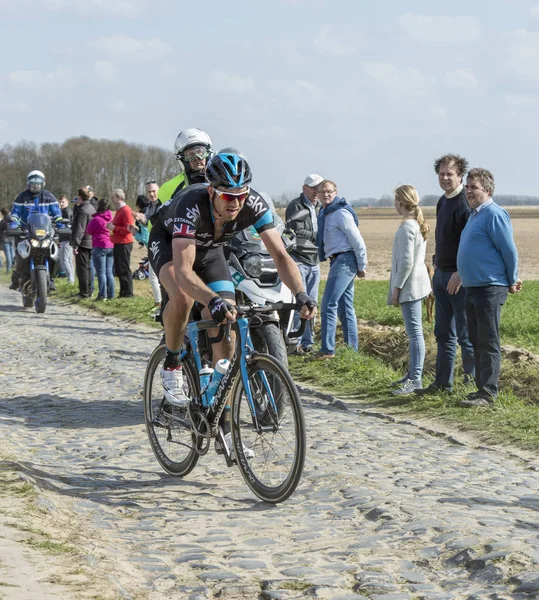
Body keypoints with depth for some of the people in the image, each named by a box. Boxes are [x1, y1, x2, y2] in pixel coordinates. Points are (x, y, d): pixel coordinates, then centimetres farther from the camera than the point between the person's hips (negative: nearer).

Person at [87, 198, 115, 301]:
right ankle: (110, 295, 9)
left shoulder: (97, 219, -13)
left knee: (101, 272, -4)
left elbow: (89, 231, -2)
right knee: (109, 272, 10)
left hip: (100, 247, -6)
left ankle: (102, 295, -7)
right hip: (111, 246, 6)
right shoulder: (111, 218, 5)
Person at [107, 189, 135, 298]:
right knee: (118, 270, 13)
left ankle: (128, 293, -2)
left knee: (124, 270, -6)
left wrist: (114, 228, -17)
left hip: (124, 244, -10)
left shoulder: (126, 210, -14)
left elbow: (128, 229, -20)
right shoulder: (119, 210, 17)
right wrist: (111, 226, 12)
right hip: (118, 243, 10)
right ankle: (123, 293, 19)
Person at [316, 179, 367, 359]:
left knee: (329, 304, -15)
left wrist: (362, 267, -11)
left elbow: (358, 241, -15)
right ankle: (352, 349, 19)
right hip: (336, 261, 10)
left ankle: (327, 349, -15)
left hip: (345, 260, -10)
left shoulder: (341, 213, -14)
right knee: (345, 308, 13)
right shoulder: (324, 213, 15)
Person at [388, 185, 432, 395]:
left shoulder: (407, 226, -16)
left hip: (410, 284, -10)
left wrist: (396, 287, -14)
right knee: (414, 332, 15)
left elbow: (406, 261, -20)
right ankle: (413, 374, 23)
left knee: (414, 332, -9)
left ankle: (415, 379, -9)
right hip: (418, 283, 10)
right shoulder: (419, 224, 13)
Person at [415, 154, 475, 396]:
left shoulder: (465, 203, -16)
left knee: (465, 333, -1)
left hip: (460, 278, -9)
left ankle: (472, 379, 10)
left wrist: (460, 273, -23)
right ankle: (443, 383, 17)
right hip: (441, 274, 9)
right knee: (443, 333, 12)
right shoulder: (443, 201, 13)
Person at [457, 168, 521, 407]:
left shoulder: (494, 214, -13)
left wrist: (512, 282, -6)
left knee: (488, 343, -6)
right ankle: (482, 388, 21)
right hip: (473, 288, 10)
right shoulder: (475, 215, 17)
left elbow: (509, 250, -13)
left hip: (490, 287, -10)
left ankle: (488, 393, -4)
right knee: (477, 341, 14)